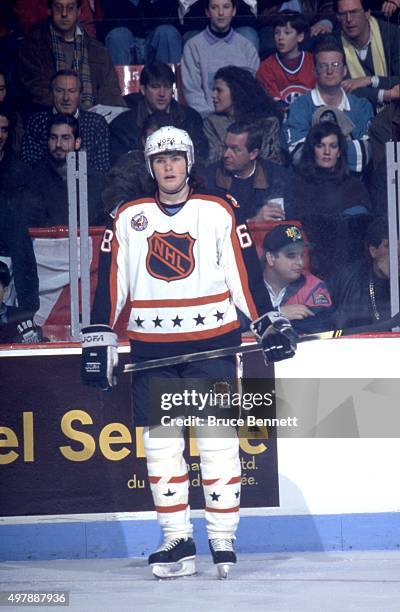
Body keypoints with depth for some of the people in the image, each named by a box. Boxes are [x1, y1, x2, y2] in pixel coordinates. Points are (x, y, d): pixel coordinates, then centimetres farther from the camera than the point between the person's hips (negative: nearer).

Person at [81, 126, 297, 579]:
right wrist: (98, 339, 4)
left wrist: (270, 322, -4)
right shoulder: (128, 218, 9)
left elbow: (246, 273, 3)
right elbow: (110, 283, 9)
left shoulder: (220, 213, 4)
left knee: (218, 440, -5)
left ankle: (223, 540, 2)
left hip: (211, 341, -2)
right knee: (160, 443, 1)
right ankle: (177, 542, 8)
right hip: (150, 348, 2)